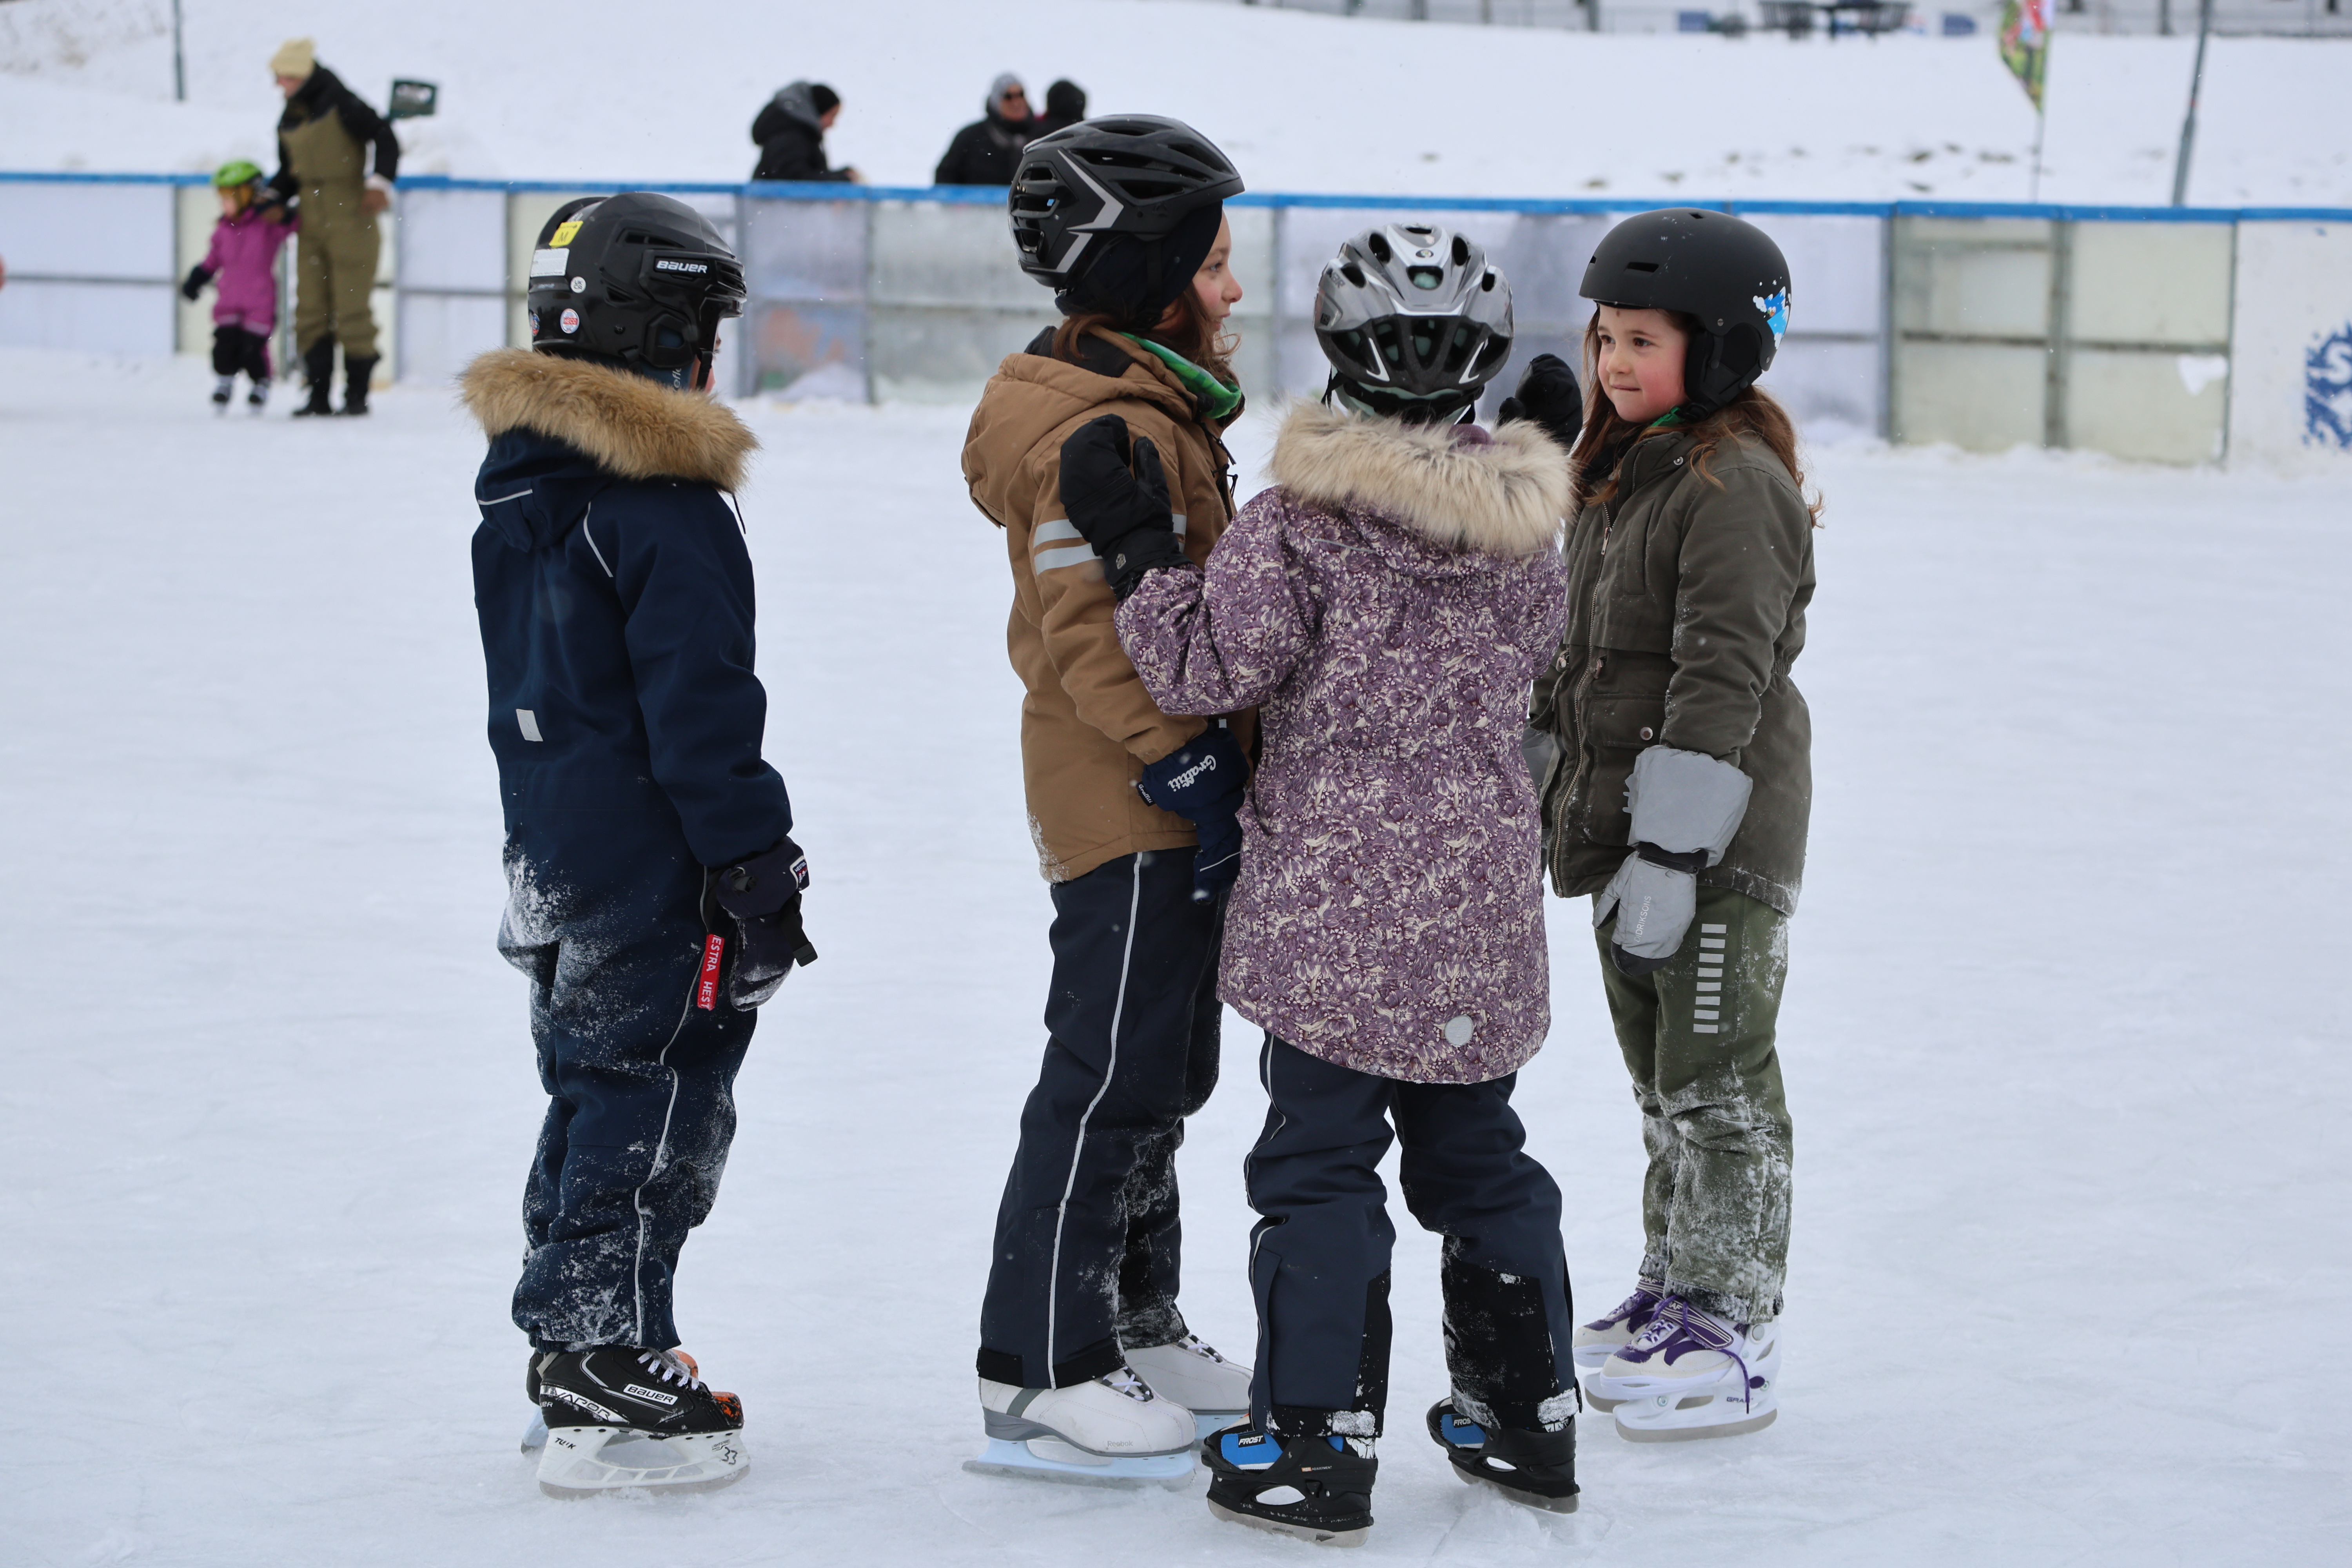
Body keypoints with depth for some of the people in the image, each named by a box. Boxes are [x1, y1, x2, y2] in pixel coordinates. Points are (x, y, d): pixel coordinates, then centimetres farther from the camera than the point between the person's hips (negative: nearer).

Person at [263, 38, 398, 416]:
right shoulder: (289, 120, 13)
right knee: (311, 312, 4)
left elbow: (385, 137, -9)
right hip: (311, 225, 7)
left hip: (351, 220, -7)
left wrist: (380, 182, -20)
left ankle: (357, 394, 3)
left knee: (352, 310, -4)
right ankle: (319, 395, 8)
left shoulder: (340, 105, -8)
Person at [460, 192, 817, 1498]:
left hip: (549, 847, 9)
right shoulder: (666, 510, -19)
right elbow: (699, 709, -20)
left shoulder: (517, 483, 10)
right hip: (653, 874, -9)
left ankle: (572, 1349, 26)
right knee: (652, 1110, -3)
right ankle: (609, 1390, -1)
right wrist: (754, 865, -15)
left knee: (590, 1092, 18)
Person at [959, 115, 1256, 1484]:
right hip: (1128, 807, -11)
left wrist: (1215, 764, 23)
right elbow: (1096, 636, -24)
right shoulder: (1101, 432, -19)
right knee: (1112, 1077, -7)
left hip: (1176, 806, 11)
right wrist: (1182, 759, -23)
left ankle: (1136, 1328, 31)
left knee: (1164, 1072, 19)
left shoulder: (1157, 406, 15)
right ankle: (1039, 1376, -2)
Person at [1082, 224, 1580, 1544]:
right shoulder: (1524, 521, 3)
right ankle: (1530, 1417, 25)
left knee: (1322, 1164, 1)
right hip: (1483, 913, 5)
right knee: (1477, 1153, 18)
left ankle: (1316, 1446, 1)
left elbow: (1209, 665, -13)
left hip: (1334, 907, -5)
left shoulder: (1306, 520, -14)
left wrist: (1137, 547, -4)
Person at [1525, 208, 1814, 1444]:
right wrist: (1535, 788, 22)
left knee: (1717, 1084, -4)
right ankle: (1672, 1293, 28)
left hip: (1720, 837, -9)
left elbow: (1722, 678, -22)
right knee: (1660, 1078, 17)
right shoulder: (1614, 473, 13)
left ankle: (1729, 1335, 2)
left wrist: (1671, 850, -24)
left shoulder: (1735, 484, -17)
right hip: (1619, 824, 9)